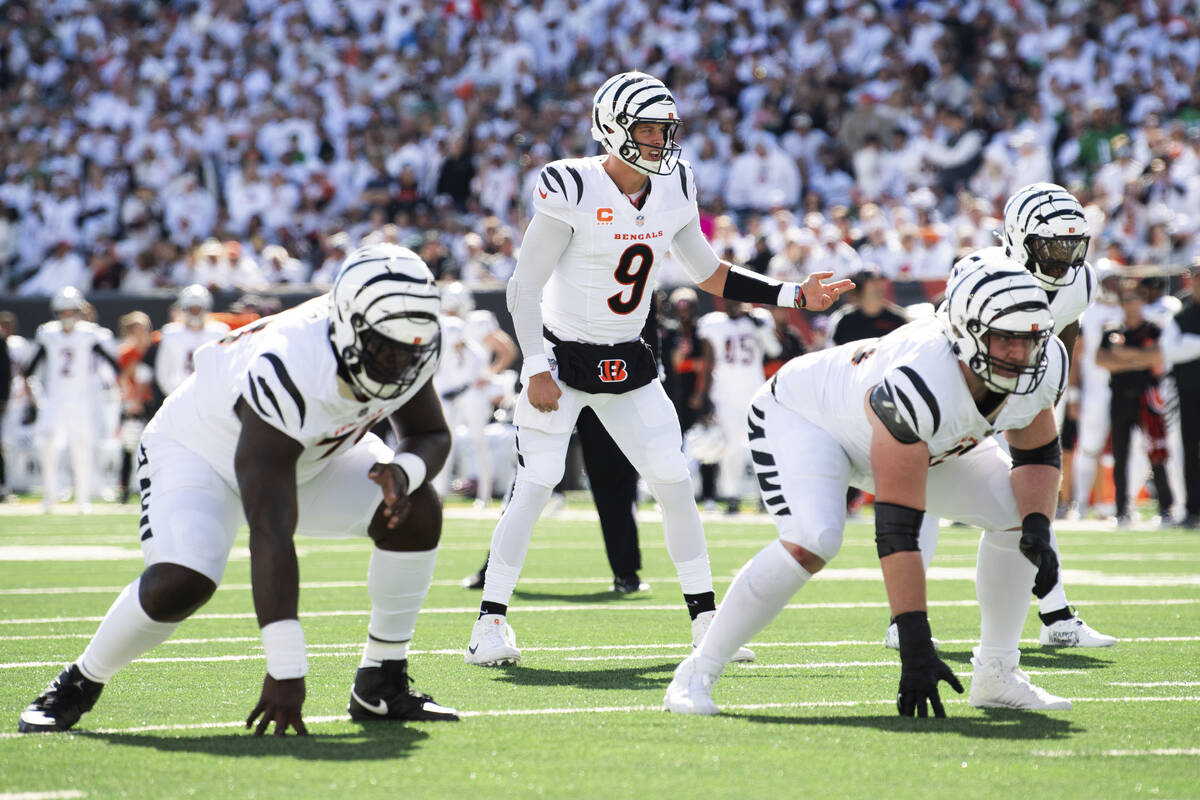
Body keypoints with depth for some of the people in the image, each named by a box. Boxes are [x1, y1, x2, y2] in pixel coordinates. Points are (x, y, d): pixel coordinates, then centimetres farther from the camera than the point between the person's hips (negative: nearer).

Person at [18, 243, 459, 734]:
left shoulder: (407, 351, -24)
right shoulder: (286, 376, -43)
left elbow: (432, 436, -3)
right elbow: (271, 536, -44)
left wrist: (404, 470, -30)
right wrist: (285, 670, -45)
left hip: (313, 451, 7)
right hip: (200, 450, -6)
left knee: (416, 513, -15)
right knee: (181, 582, -30)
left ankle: (381, 688, -1)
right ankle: (79, 685, -3)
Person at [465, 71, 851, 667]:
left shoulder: (673, 190, 1)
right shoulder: (573, 191, -18)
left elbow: (711, 276, 12)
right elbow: (524, 287, -14)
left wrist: (794, 296, 4)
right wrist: (536, 368, -20)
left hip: (628, 364, 6)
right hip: (563, 355, -5)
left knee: (675, 485, 1)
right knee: (534, 486, -10)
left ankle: (706, 621, 10)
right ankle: (490, 624, 0)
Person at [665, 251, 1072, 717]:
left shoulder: (1044, 365, -24)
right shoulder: (917, 386, -45)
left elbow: (1037, 454, -2)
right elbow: (897, 530, -43)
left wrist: (1037, 528, -24)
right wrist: (915, 647, -45)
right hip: (804, 415, -8)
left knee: (1020, 511, -4)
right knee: (812, 543, -33)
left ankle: (996, 677, 8)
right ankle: (696, 675, -19)